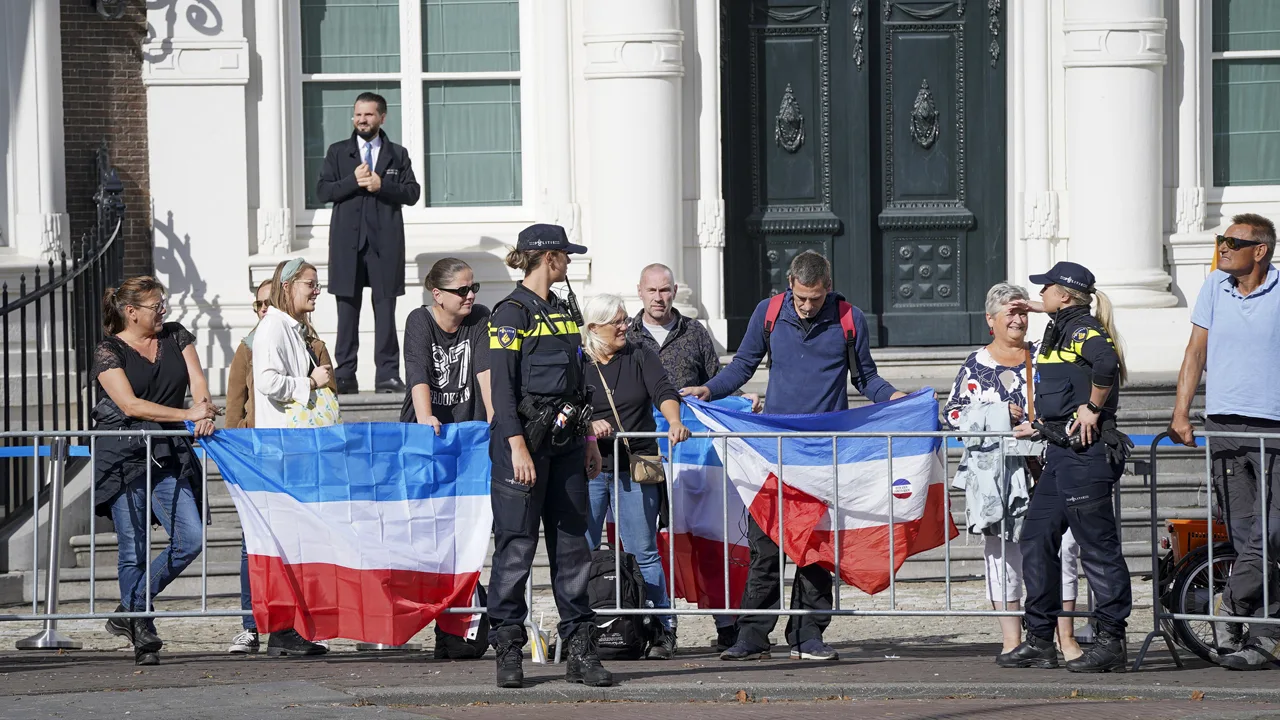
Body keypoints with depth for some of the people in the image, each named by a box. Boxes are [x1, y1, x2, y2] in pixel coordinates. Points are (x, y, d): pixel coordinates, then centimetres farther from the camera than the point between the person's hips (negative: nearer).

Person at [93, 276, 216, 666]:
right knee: (134, 549, -5)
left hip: (168, 456, 5)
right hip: (123, 458, -5)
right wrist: (188, 415, -18)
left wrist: (205, 412, -17)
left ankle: (129, 611, 7)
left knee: (190, 539, -7)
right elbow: (130, 405, -13)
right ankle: (142, 633, 4)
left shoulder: (176, 337, 13)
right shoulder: (109, 352, -2)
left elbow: (197, 382, 6)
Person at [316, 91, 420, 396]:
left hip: (385, 242, 0)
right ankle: (345, 376, 0)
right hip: (347, 241, 0)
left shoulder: (397, 154, 12)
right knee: (347, 308, -1)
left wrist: (381, 185, -10)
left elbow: (412, 192, 4)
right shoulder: (338, 152, 13)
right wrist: (353, 181, -10)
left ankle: (387, 375, 0)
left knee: (385, 308, -1)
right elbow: (322, 191, 4)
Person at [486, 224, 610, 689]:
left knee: (572, 545, 6)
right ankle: (508, 651, 2)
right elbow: (502, 386, -13)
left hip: (566, 441, 7)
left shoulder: (564, 310, 16)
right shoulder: (512, 313, -7)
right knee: (516, 546, -4)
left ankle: (580, 651, 8)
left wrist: (589, 440, 19)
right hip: (526, 436, -7)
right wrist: (518, 447, -20)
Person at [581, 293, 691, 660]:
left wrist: (674, 422, -26)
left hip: (635, 469, 0)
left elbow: (663, 392, -7)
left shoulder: (640, 358, 8)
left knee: (643, 553, -1)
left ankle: (663, 630, 1)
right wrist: (588, 426, -20)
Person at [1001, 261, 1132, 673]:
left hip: (1086, 452, -11)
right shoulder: (1060, 330, 18)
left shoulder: (1083, 328, -11)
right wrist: (1044, 426, 24)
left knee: (1096, 546, -6)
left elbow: (1106, 361, -32)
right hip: (1061, 451, 11)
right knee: (1036, 539, 10)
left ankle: (1111, 643, -2)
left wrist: (1092, 409, -23)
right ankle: (1039, 642, 15)